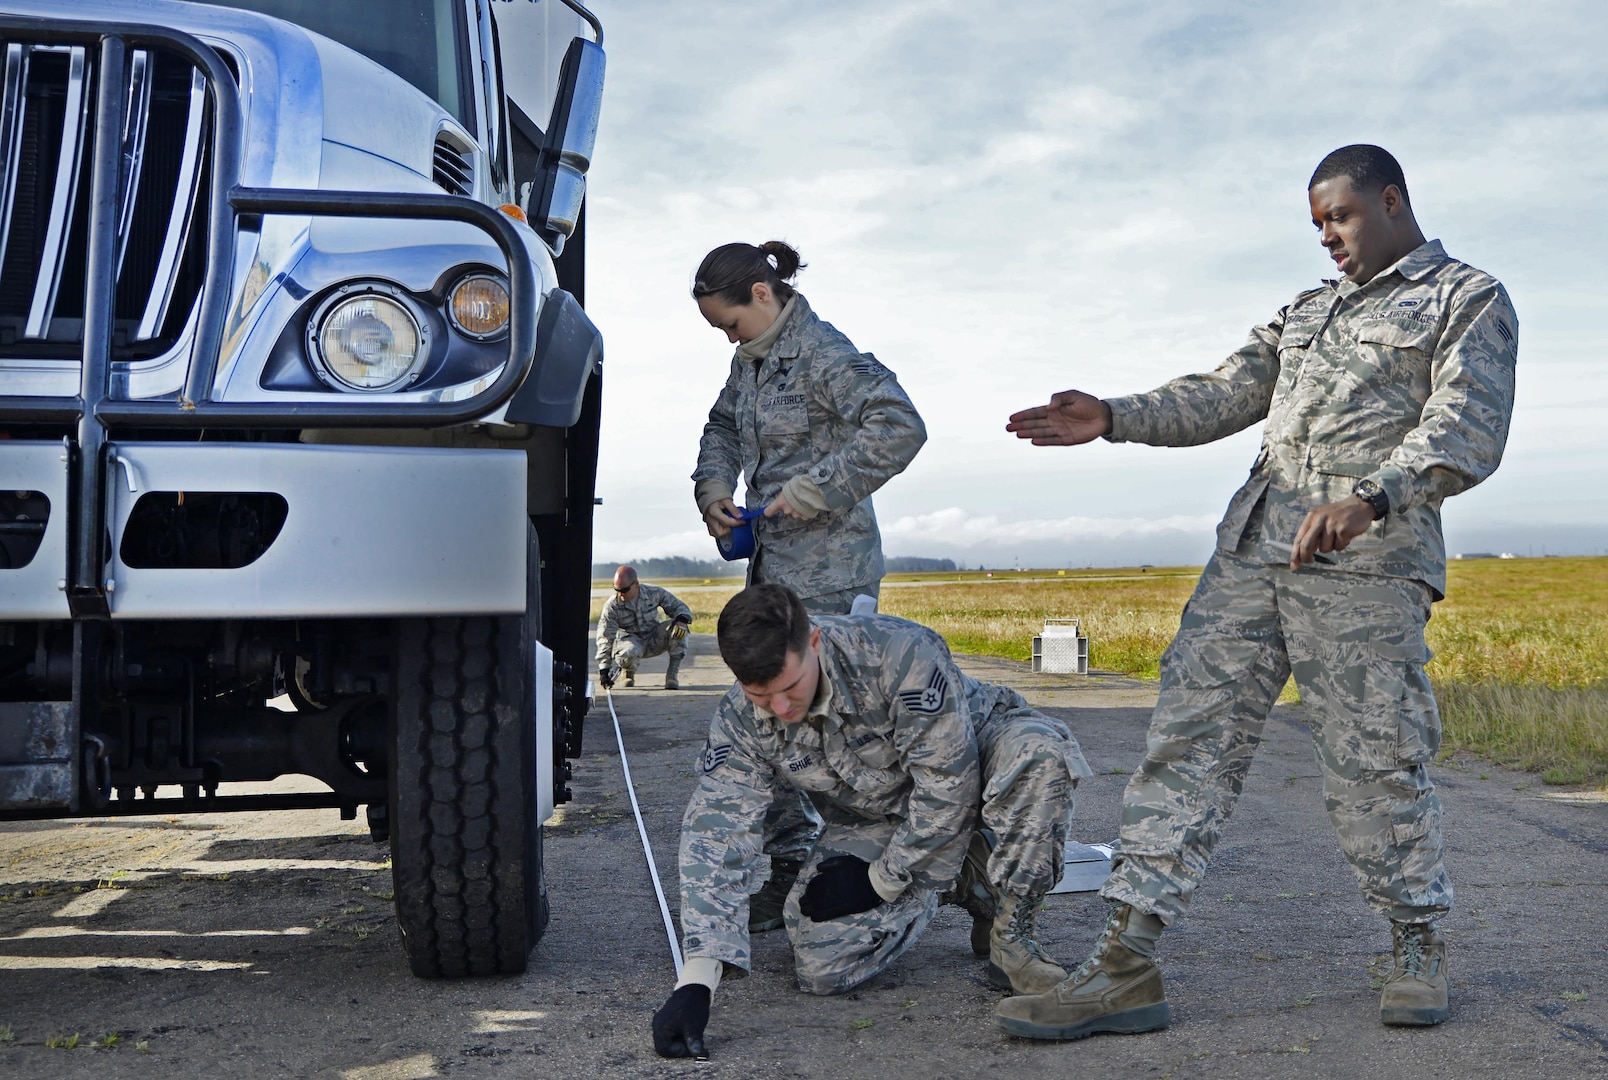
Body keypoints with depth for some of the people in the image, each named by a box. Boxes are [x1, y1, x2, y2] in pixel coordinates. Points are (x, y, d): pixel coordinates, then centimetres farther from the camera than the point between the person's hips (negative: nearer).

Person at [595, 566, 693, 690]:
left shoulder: (654, 593, -13)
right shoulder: (611, 606, -16)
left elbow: (679, 607, -3)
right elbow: (605, 638, -16)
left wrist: (682, 619, -29)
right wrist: (604, 669, -22)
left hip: (654, 641, 2)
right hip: (631, 642, -2)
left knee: (678, 627, -26)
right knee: (629, 653, -39)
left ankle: (672, 676, -21)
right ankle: (628, 672, 0)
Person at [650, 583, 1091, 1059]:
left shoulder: (899, 653, -36)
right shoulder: (739, 720, -21)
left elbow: (951, 783, -29)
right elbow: (715, 835, -24)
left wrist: (882, 880, -20)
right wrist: (695, 982, -33)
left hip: (972, 759, -4)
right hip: (871, 820, 4)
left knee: (1038, 750, -39)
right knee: (820, 967, -15)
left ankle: (1010, 934, -18)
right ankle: (941, 885, 12)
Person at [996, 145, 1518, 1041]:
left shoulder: (1470, 301, 5)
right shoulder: (1308, 311, 26)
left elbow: (1468, 430, -10)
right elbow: (1224, 396, 18)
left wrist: (1369, 497, -27)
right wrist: (1113, 418, 2)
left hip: (1365, 560, -6)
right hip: (1251, 549, 6)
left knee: (1373, 761, -3)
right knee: (1190, 738, -3)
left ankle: (1421, 949, 21)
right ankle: (1128, 965, -4)